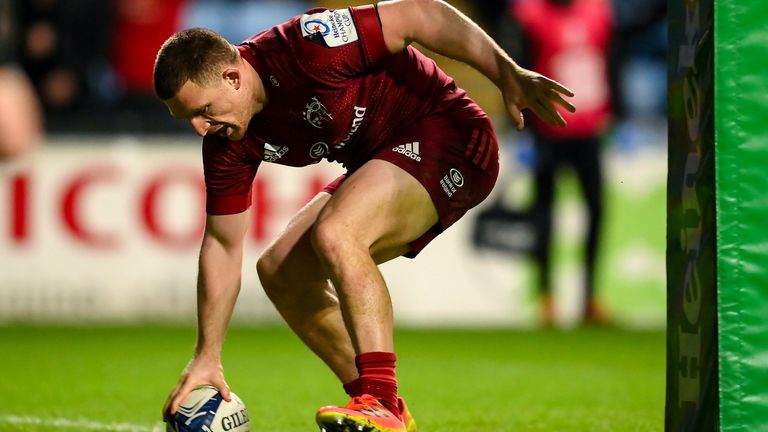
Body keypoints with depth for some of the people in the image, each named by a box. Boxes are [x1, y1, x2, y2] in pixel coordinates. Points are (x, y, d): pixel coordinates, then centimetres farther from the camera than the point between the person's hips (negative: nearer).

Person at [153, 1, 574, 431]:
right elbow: (222, 245, 3)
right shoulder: (227, 142, -4)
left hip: (446, 137, -9)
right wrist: (207, 356, 1)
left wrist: (508, 74, -25)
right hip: (379, 165, 9)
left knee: (335, 234, -29)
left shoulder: (304, 49, -28)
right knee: (280, 270, 4)